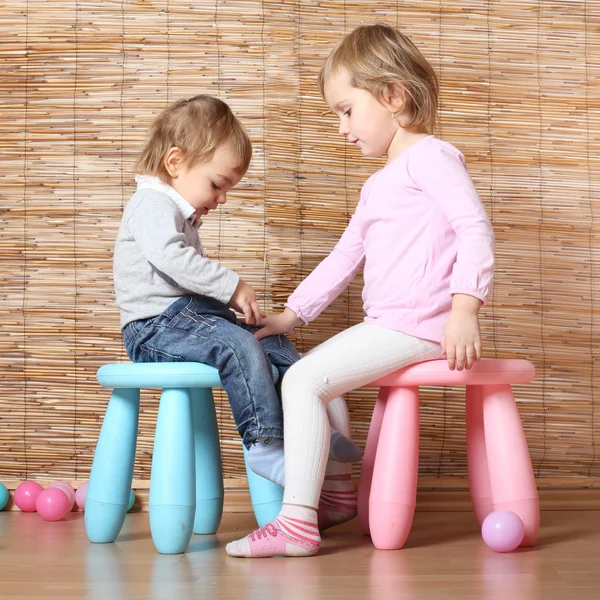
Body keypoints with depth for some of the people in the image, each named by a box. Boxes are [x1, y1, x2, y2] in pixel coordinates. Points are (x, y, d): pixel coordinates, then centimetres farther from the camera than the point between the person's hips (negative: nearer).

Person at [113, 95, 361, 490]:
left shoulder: (184, 216, 24)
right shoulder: (152, 204, -11)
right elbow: (171, 258, -29)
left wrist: (229, 297, 11)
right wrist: (233, 286, -26)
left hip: (188, 316, 10)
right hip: (157, 326, -10)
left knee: (277, 345, 4)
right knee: (238, 345, -31)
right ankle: (265, 446, -30)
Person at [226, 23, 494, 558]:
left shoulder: (429, 155, -6)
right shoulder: (378, 184, 24)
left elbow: (475, 227, -16)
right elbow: (344, 257, 27)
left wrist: (465, 308, -26)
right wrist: (292, 315, 23)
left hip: (416, 327, -10)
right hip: (384, 327, 10)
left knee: (302, 380, -17)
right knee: (311, 370, 21)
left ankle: (298, 524, -15)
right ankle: (337, 492, 24)